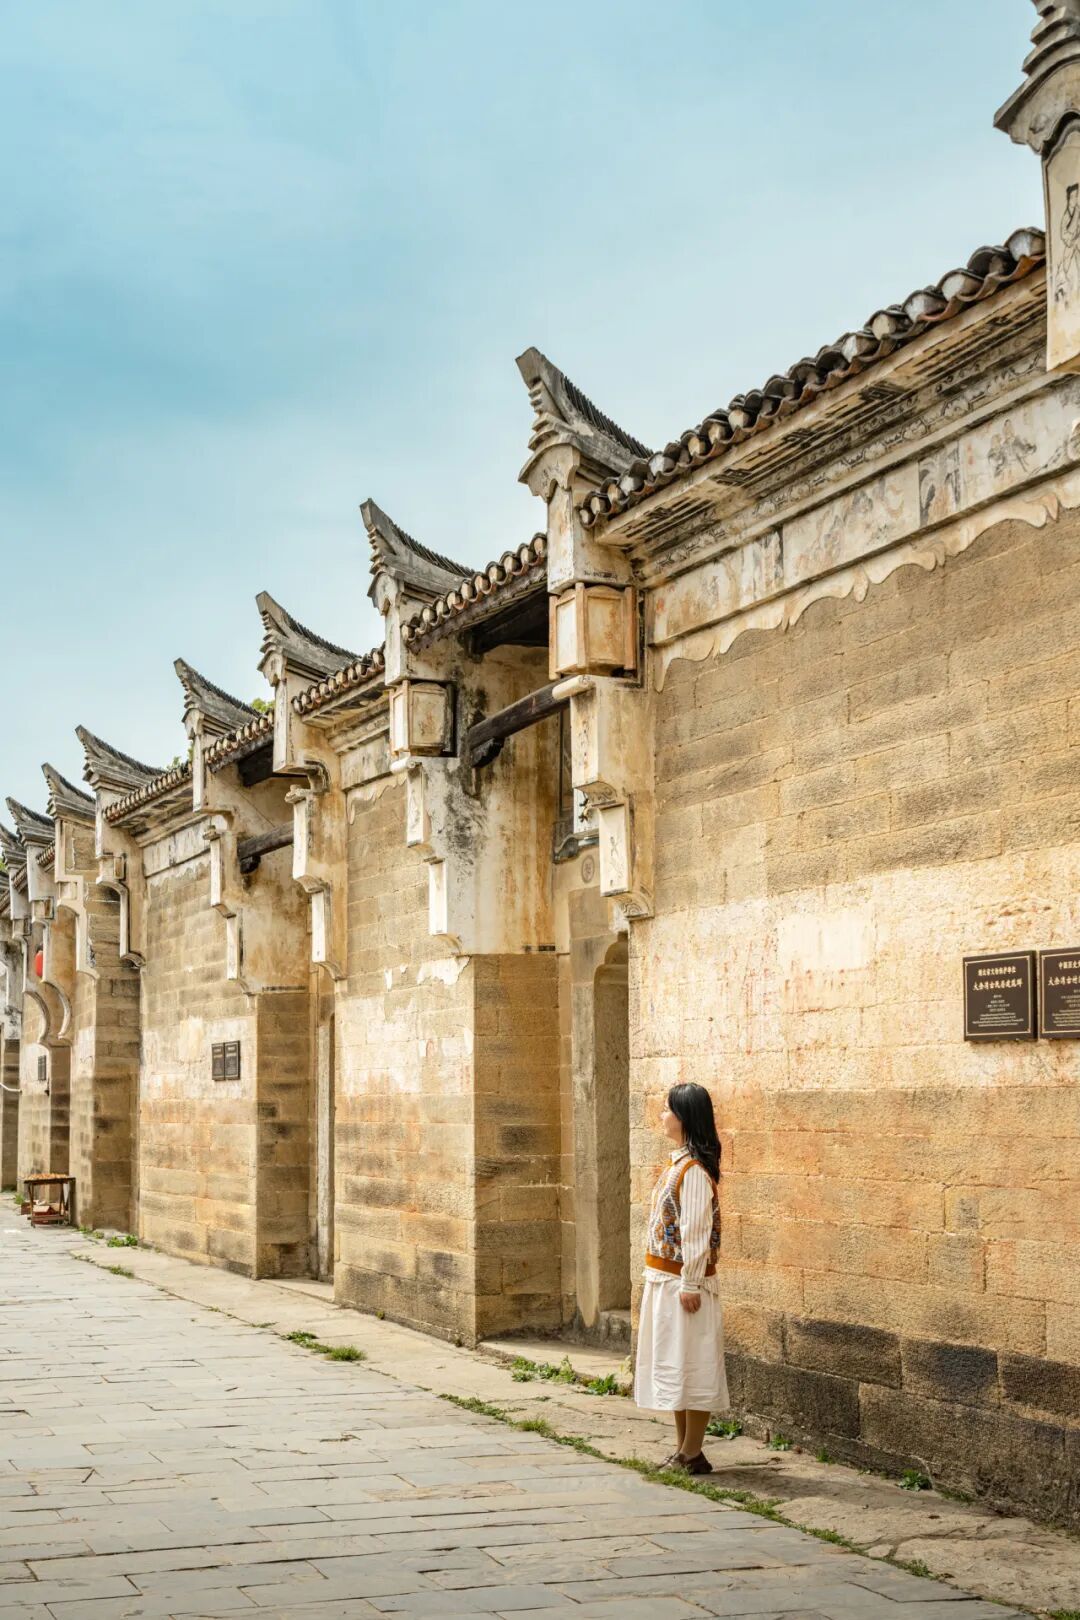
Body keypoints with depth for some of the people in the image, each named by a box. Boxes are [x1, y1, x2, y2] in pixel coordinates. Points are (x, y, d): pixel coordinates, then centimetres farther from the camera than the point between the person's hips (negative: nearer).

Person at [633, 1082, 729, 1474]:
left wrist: (690, 1284, -20)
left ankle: (692, 1454, 5)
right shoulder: (676, 1163, 11)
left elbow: (696, 1232, -20)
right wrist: (660, 1280, 16)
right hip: (663, 1280, 10)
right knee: (673, 1363, 14)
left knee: (689, 1363, -2)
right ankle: (682, 1448, 22)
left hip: (682, 1282, -10)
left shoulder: (694, 1170, -18)